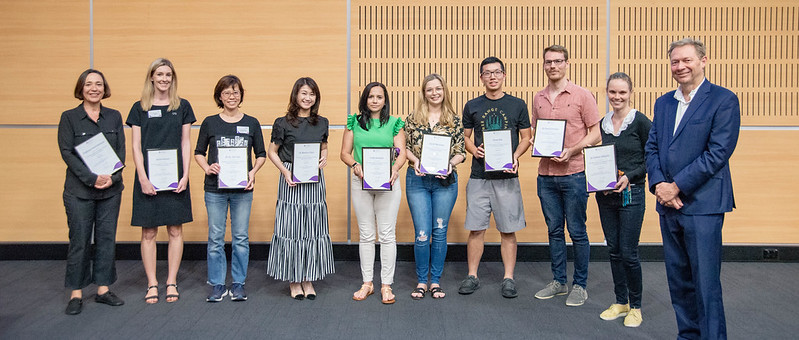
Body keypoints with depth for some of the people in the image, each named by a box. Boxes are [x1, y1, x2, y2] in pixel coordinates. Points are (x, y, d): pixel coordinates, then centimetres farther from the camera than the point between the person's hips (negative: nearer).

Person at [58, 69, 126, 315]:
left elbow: (121, 150, 4)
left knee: (107, 238, 7)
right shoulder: (69, 117, 1)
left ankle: (103, 289, 18)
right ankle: (76, 294, 13)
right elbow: (66, 152, -7)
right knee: (79, 241, 1)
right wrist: (92, 178, -17)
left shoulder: (114, 117, 8)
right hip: (79, 190, -3)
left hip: (111, 190, 3)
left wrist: (113, 177, -12)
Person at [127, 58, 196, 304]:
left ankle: (171, 282, 15)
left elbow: (185, 143, 5)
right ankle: (152, 284, 15)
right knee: (148, 232, 4)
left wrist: (185, 175, -4)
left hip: (175, 178, 0)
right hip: (148, 178, 0)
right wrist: (143, 178, -8)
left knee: (175, 230, 4)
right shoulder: (140, 108, 5)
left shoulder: (182, 106, 7)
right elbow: (136, 147, 2)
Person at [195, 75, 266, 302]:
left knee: (241, 238, 4)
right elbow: (198, 152, 10)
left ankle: (239, 284, 17)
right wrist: (207, 168, -9)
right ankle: (217, 285, 17)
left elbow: (261, 154, 9)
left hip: (242, 190, 0)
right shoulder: (210, 123, 4)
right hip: (215, 189, 0)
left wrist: (253, 172, -8)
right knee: (215, 238, 4)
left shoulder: (251, 123, 5)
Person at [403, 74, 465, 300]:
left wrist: (450, 163, -14)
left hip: (445, 181, 1)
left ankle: (436, 281, 20)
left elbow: (460, 152, 5)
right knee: (422, 234, -2)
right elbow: (404, 147, 7)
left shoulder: (454, 120, 5)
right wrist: (415, 160, -11)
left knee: (440, 232, 7)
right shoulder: (413, 118, 5)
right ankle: (421, 281, 15)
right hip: (417, 180, 0)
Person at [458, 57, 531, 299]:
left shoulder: (518, 105, 6)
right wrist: (474, 150, -7)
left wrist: (515, 157, -9)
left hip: (507, 176, -1)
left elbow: (526, 138, 9)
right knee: (476, 229, 3)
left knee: (508, 230, 3)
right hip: (479, 176, 1)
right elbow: (465, 137, 14)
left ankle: (508, 278, 15)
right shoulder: (472, 106, 9)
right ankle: (472, 276, 16)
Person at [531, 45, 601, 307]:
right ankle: (558, 281, 25)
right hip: (546, 175, 5)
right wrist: (535, 143, -2)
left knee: (577, 231, 2)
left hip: (573, 174, -4)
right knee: (554, 230, 12)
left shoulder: (582, 96, -3)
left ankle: (580, 285, 16)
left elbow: (596, 133, -4)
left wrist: (571, 151, -17)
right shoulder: (538, 99, 11)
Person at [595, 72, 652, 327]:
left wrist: (629, 176, -17)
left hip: (631, 194, -5)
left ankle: (635, 306, 17)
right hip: (605, 195, 5)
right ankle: (620, 302, 26)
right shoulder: (603, 123, 8)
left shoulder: (641, 122, -8)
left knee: (628, 253, -2)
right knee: (614, 250, 12)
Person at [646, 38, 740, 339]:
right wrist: (658, 184, -6)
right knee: (678, 280, 14)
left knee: (706, 283, -1)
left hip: (702, 204, -6)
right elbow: (652, 147, 11)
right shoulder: (663, 103, 15)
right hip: (668, 205, 6)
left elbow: (718, 152, -13)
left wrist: (676, 187, -15)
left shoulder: (724, 100, -5)